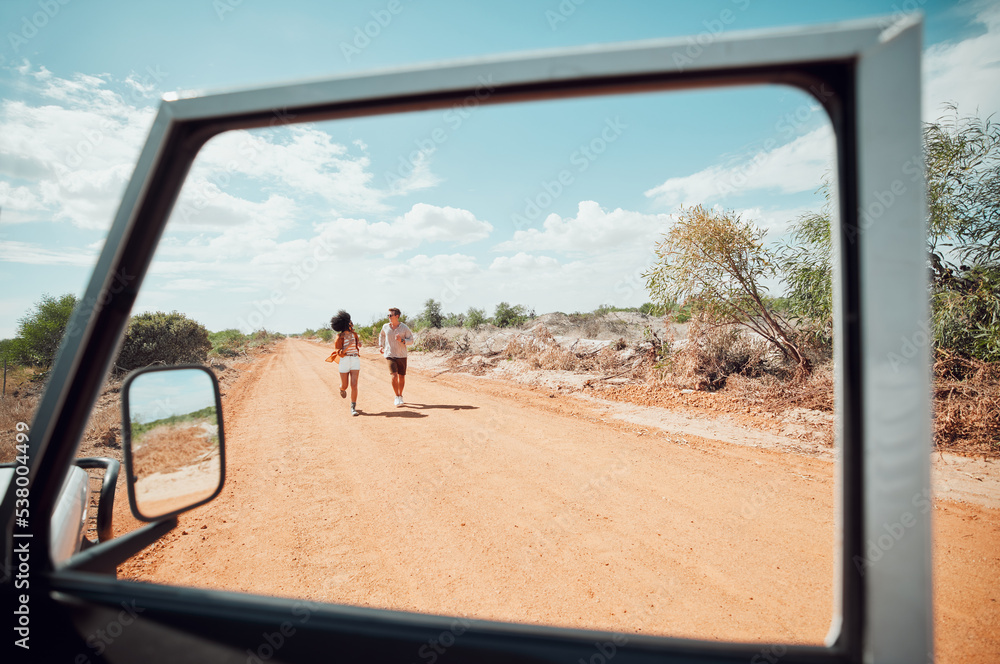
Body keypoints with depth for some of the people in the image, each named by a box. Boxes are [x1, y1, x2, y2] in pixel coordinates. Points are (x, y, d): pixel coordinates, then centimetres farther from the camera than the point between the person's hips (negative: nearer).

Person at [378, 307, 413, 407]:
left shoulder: (404, 328, -6)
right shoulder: (385, 327, 1)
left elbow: (411, 340, -1)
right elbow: (382, 335, 24)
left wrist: (402, 340, -19)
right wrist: (380, 346, 16)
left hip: (402, 355, 0)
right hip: (390, 355, 0)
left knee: (402, 377, 9)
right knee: (394, 376, -15)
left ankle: (400, 396, 29)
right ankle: (397, 398, -4)